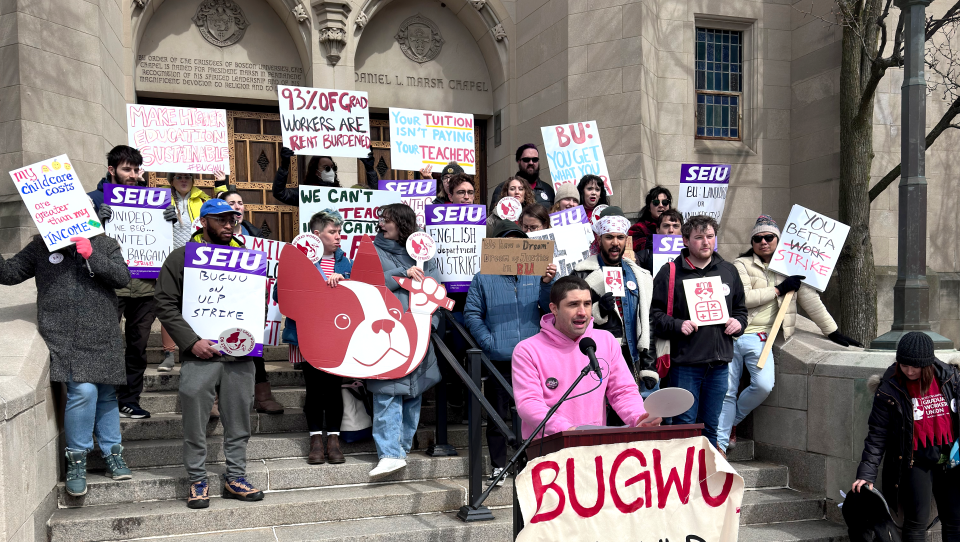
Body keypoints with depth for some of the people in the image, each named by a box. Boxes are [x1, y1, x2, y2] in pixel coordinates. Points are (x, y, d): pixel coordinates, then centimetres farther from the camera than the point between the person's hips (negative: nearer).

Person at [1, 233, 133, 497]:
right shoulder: (41, 247, 10)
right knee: (83, 390, -18)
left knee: (106, 394, 9)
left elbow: (123, 278, -3)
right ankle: (76, 458, -2)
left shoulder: (106, 245, 11)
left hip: (102, 338, 2)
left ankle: (112, 453, 24)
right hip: (62, 338, -2)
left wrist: (91, 255, -12)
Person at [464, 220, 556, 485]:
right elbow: (472, 314, 0)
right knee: (498, 415, 6)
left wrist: (547, 284, -14)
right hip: (498, 360, -1)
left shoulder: (535, 275, 9)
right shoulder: (483, 279, 6)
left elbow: (550, 309, 3)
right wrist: (489, 342, -11)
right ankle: (498, 466, 18)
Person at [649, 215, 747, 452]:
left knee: (710, 426, 13)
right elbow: (655, 313, -3)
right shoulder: (670, 272, -1)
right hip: (684, 363, -4)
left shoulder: (728, 271, 14)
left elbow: (740, 307, 25)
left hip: (719, 363, 4)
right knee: (684, 425, -2)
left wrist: (738, 322, 5)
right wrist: (677, 325, -18)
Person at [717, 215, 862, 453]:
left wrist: (834, 333, 14)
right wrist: (778, 289, -8)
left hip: (759, 337, 1)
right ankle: (719, 445, 5)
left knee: (764, 385, -22)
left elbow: (810, 300, 16)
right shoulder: (742, 264, 7)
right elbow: (742, 297, -9)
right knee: (726, 391, -3)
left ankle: (732, 421, 4)